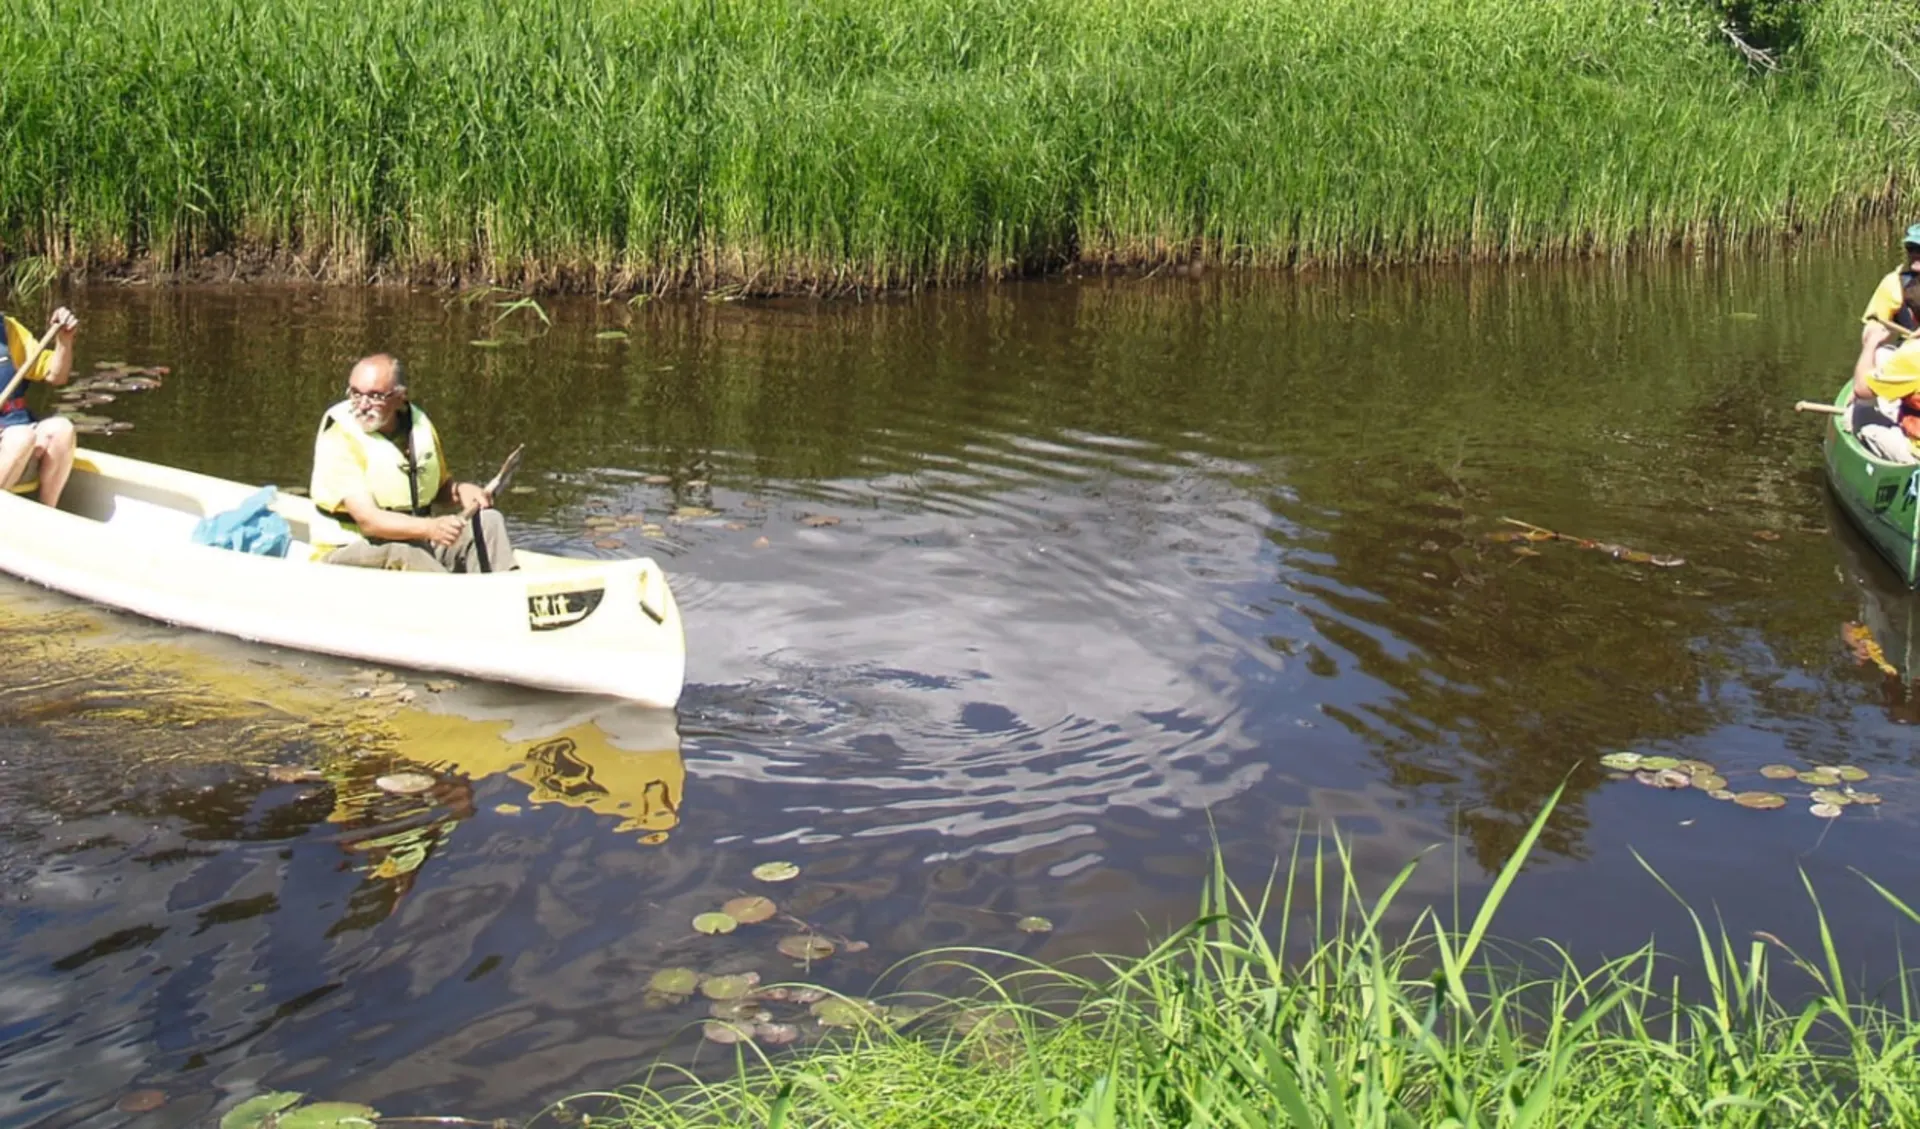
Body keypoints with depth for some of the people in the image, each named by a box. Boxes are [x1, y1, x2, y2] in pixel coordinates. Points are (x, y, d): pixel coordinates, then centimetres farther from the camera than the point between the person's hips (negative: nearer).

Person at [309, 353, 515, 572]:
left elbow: (440, 489, 21)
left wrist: (460, 492, -3)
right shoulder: (338, 439, -16)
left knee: (488, 521, -10)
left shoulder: (420, 426, 4)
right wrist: (429, 528, -39)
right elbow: (368, 520, -25)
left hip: (419, 540, 7)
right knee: (402, 555, -38)